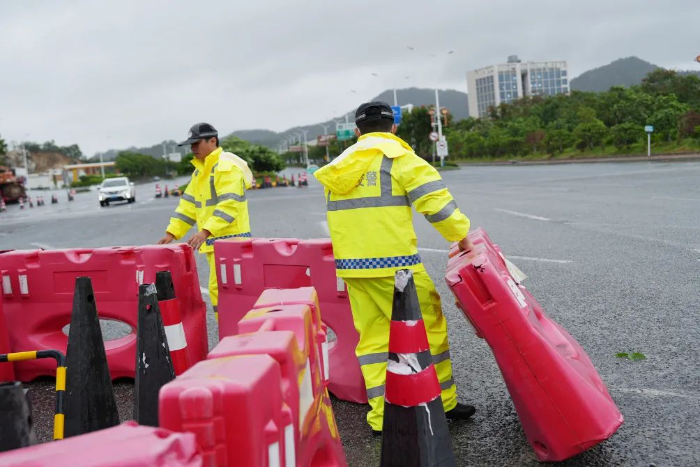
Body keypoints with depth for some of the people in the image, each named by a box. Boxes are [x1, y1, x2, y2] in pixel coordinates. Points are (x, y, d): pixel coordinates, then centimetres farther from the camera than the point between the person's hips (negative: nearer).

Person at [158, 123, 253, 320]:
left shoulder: (227, 167, -13)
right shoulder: (200, 171, 17)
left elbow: (228, 204, -24)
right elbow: (189, 203, 17)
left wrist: (205, 231, -31)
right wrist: (172, 232, 9)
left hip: (230, 239, -9)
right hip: (215, 240, 9)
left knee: (220, 289, -11)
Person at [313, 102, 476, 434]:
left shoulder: (339, 167, 16)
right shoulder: (400, 158, -4)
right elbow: (435, 200, -11)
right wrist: (462, 236, 0)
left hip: (352, 266, 6)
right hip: (393, 263, -6)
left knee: (372, 337, 11)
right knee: (428, 328, 7)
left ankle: (381, 416, 13)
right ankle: (442, 404, 16)